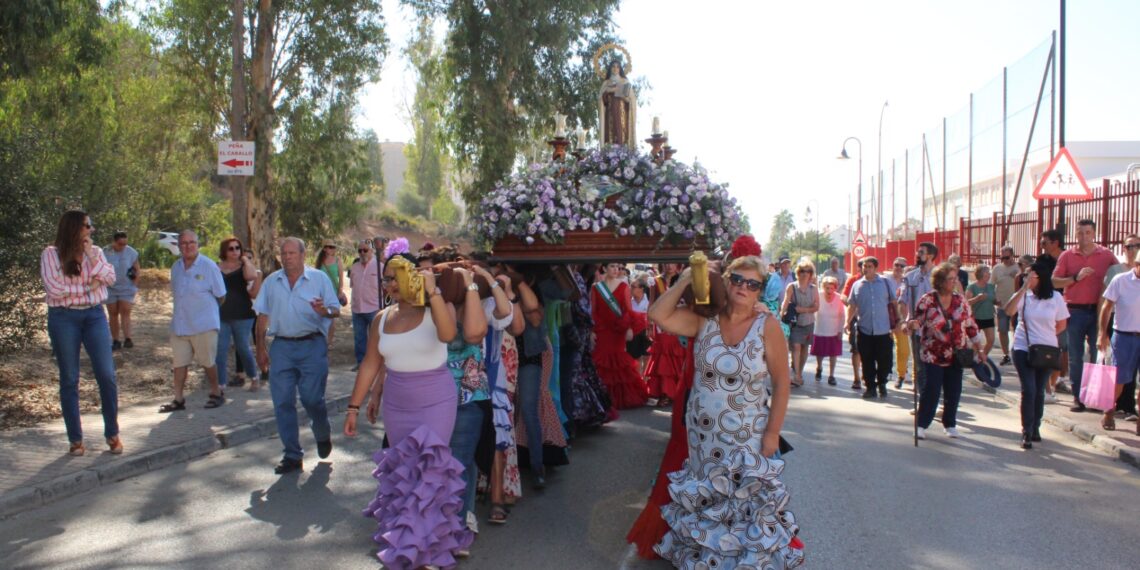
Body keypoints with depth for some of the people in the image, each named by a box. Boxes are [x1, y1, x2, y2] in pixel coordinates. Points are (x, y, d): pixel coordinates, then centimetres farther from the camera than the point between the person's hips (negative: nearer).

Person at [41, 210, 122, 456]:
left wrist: (92, 257, -12)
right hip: (63, 318, -3)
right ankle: (75, 439, 12)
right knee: (69, 379, 4)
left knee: (107, 375, -3)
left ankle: (112, 433, 9)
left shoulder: (95, 251, 9)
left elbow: (111, 278, -3)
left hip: (94, 315, 3)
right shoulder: (51, 254, -3)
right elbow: (54, 288, -13)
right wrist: (87, 286, -7)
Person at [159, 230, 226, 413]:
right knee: (179, 363, 8)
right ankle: (178, 399, 16)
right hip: (179, 325, 5)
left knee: (208, 362, 6)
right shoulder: (176, 267, 7)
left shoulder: (209, 266, -9)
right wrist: (186, 310, 13)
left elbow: (221, 296, -3)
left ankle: (216, 393, 23)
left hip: (204, 324, -5)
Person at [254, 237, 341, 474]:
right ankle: (292, 456, 13)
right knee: (282, 403, 2)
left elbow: (336, 310, -2)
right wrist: (261, 347, 8)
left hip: (312, 346, -3)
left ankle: (323, 436, 28)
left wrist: (325, 311, -25)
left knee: (312, 399, -3)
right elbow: (263, 315, 12)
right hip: (281, 347, 3)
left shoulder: (319, 278, 0)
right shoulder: (271, 281, 9)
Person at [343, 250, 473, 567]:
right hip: (395, 406, 5)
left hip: (436, 403, -5)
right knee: (402, 470, 12)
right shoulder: (382, 319, 4)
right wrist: (354, 406, 9)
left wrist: (432, 292, -35)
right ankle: (406, 536, 30)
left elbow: (448, 334, -33)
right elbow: (371, 364, 9)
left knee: (427, 470, -6)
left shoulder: (437, 309, -10)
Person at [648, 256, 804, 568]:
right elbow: (657, 315, -11)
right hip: (703, 435, 3)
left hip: (748, 437, -3)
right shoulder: (704, 319, -4)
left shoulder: (767, 326, -11)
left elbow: (782, 382, -9)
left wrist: (772, 432, -12)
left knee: (748, 506, 10)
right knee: (706, 503, 19)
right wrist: (685, 281, -15)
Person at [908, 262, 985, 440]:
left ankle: (950, 424, 25)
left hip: (956, 355, 4)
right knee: (931, 390, -5)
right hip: (933, 355, -4)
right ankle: (922, 425, 7)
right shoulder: (927, 300, -9)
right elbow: (916, 321, -8)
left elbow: (971, 325, 9)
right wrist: (912, 324, -33)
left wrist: (978, 349, 8)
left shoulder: (960, 300, 3)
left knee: (954, 392, 8)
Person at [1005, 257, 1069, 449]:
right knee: (1029, 390, -9)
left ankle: (1035, 428, 26)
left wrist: (1045, 336, 3)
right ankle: (1027, 432, -2)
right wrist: (1024, 287, -26)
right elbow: (1008, 310, -25)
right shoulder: (1023, 295, -5)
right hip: (1023, 349, -2)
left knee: (1039, 391, 11)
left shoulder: (1055, 298, -2)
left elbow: (1062, 324, 9)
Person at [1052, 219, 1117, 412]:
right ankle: (1077, 397, 11)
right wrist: (1076, 277, -14)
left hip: (1098, 310, 0)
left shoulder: (1106, 254, 5)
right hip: (1075, 310, 0)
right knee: (1075, 356, 5)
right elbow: (1054, 281, 0)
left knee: (1097, 354, 2)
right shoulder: (1067, 255, 4)